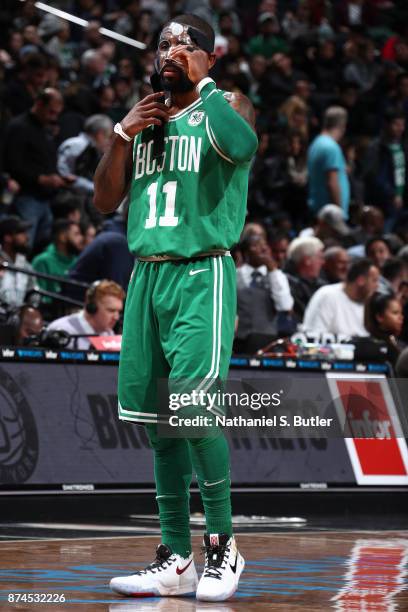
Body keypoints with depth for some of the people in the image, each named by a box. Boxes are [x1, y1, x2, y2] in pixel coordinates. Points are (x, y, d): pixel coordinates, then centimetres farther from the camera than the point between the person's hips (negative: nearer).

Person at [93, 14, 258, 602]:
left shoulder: (226, 105, -1)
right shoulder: (145, 116, 18)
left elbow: (241, 144, -26)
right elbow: (105, 201, 15)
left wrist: (204, 82, -15)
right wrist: (123, 134, 2)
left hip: (201, 274, -6)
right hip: (147, 275, 6)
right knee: (158, 421, 5)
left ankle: (222, 543, -2)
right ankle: (176, 560, 11)